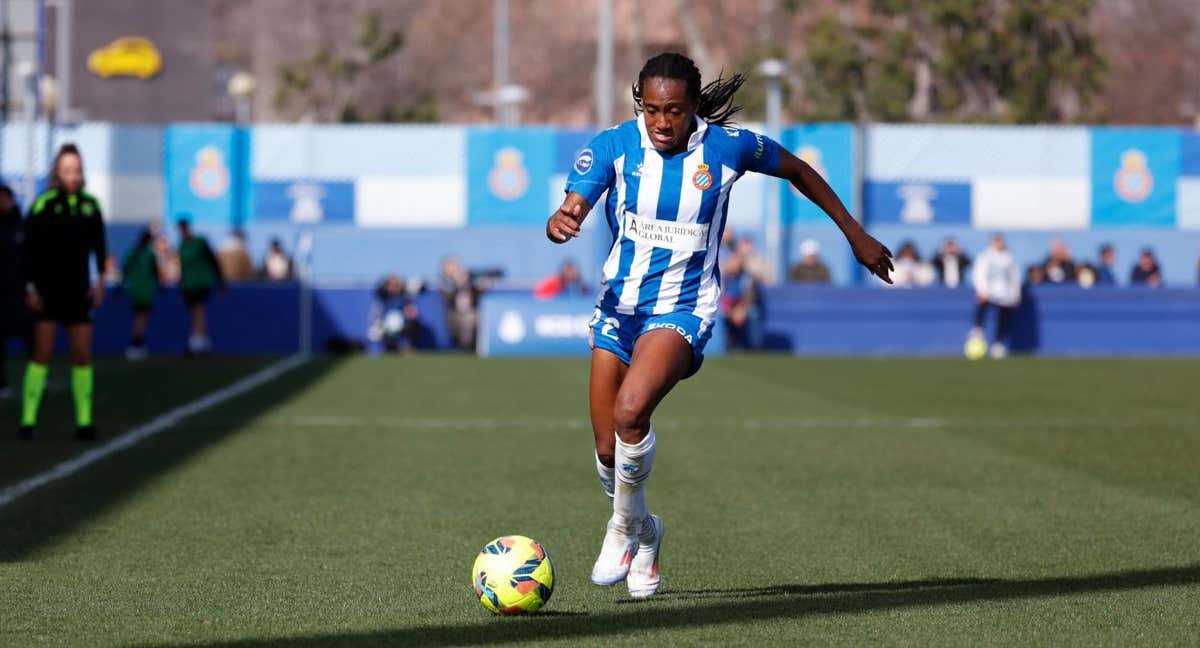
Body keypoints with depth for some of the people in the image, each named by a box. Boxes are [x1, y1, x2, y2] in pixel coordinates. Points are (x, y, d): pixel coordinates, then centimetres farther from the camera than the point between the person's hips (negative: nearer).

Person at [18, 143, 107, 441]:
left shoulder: (90, 204, 3)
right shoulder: (44, 204, -9)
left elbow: (98, 245, 12)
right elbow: (28, 248, -7)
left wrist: (100, 280, 6)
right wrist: (30, 287, -10)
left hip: (78, 290, 4)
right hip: (48, 290, -4)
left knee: (83, 355, 3)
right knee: (42, 353, -5)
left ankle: (84, 422, 8)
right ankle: (28, 421, -1)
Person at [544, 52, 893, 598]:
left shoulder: (727, 147, -9)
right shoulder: (614, 145, -9)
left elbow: (796, 170, 9)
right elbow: (572, 209, -19)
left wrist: (855, 233, 15)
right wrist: (560, 223, -45)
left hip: (684, 309, -3)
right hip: (619, 305, 3)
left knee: (630, 411, -30)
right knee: (609, 451, 4)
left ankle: (625, 525, -5)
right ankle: (645, 532, 36)